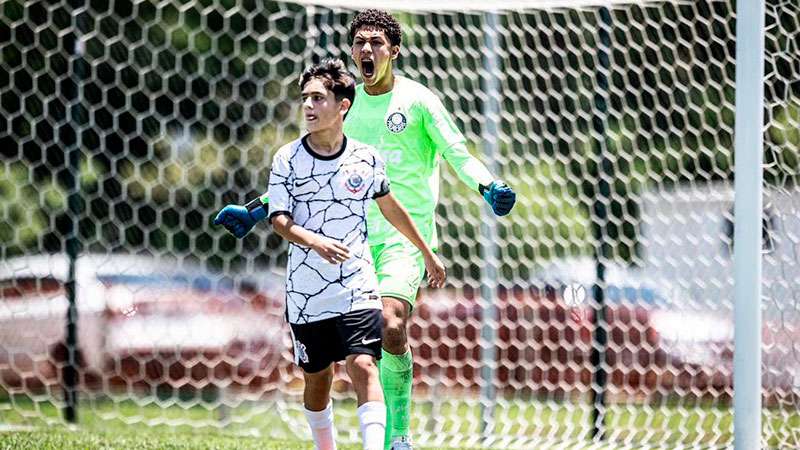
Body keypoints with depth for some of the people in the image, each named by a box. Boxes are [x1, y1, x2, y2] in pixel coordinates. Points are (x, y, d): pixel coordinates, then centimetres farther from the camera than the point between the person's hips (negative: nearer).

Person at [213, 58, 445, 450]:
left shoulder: (365, 158, 2)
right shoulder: (287, 159, -3)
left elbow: (389, 206, 19)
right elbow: (279, 220, -8)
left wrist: (426, 253, 29)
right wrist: (316, 243, -29)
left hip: (357, 287, 0)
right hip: (306, 291, 0)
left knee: (363, 367, -16)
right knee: (316, 379, 10)